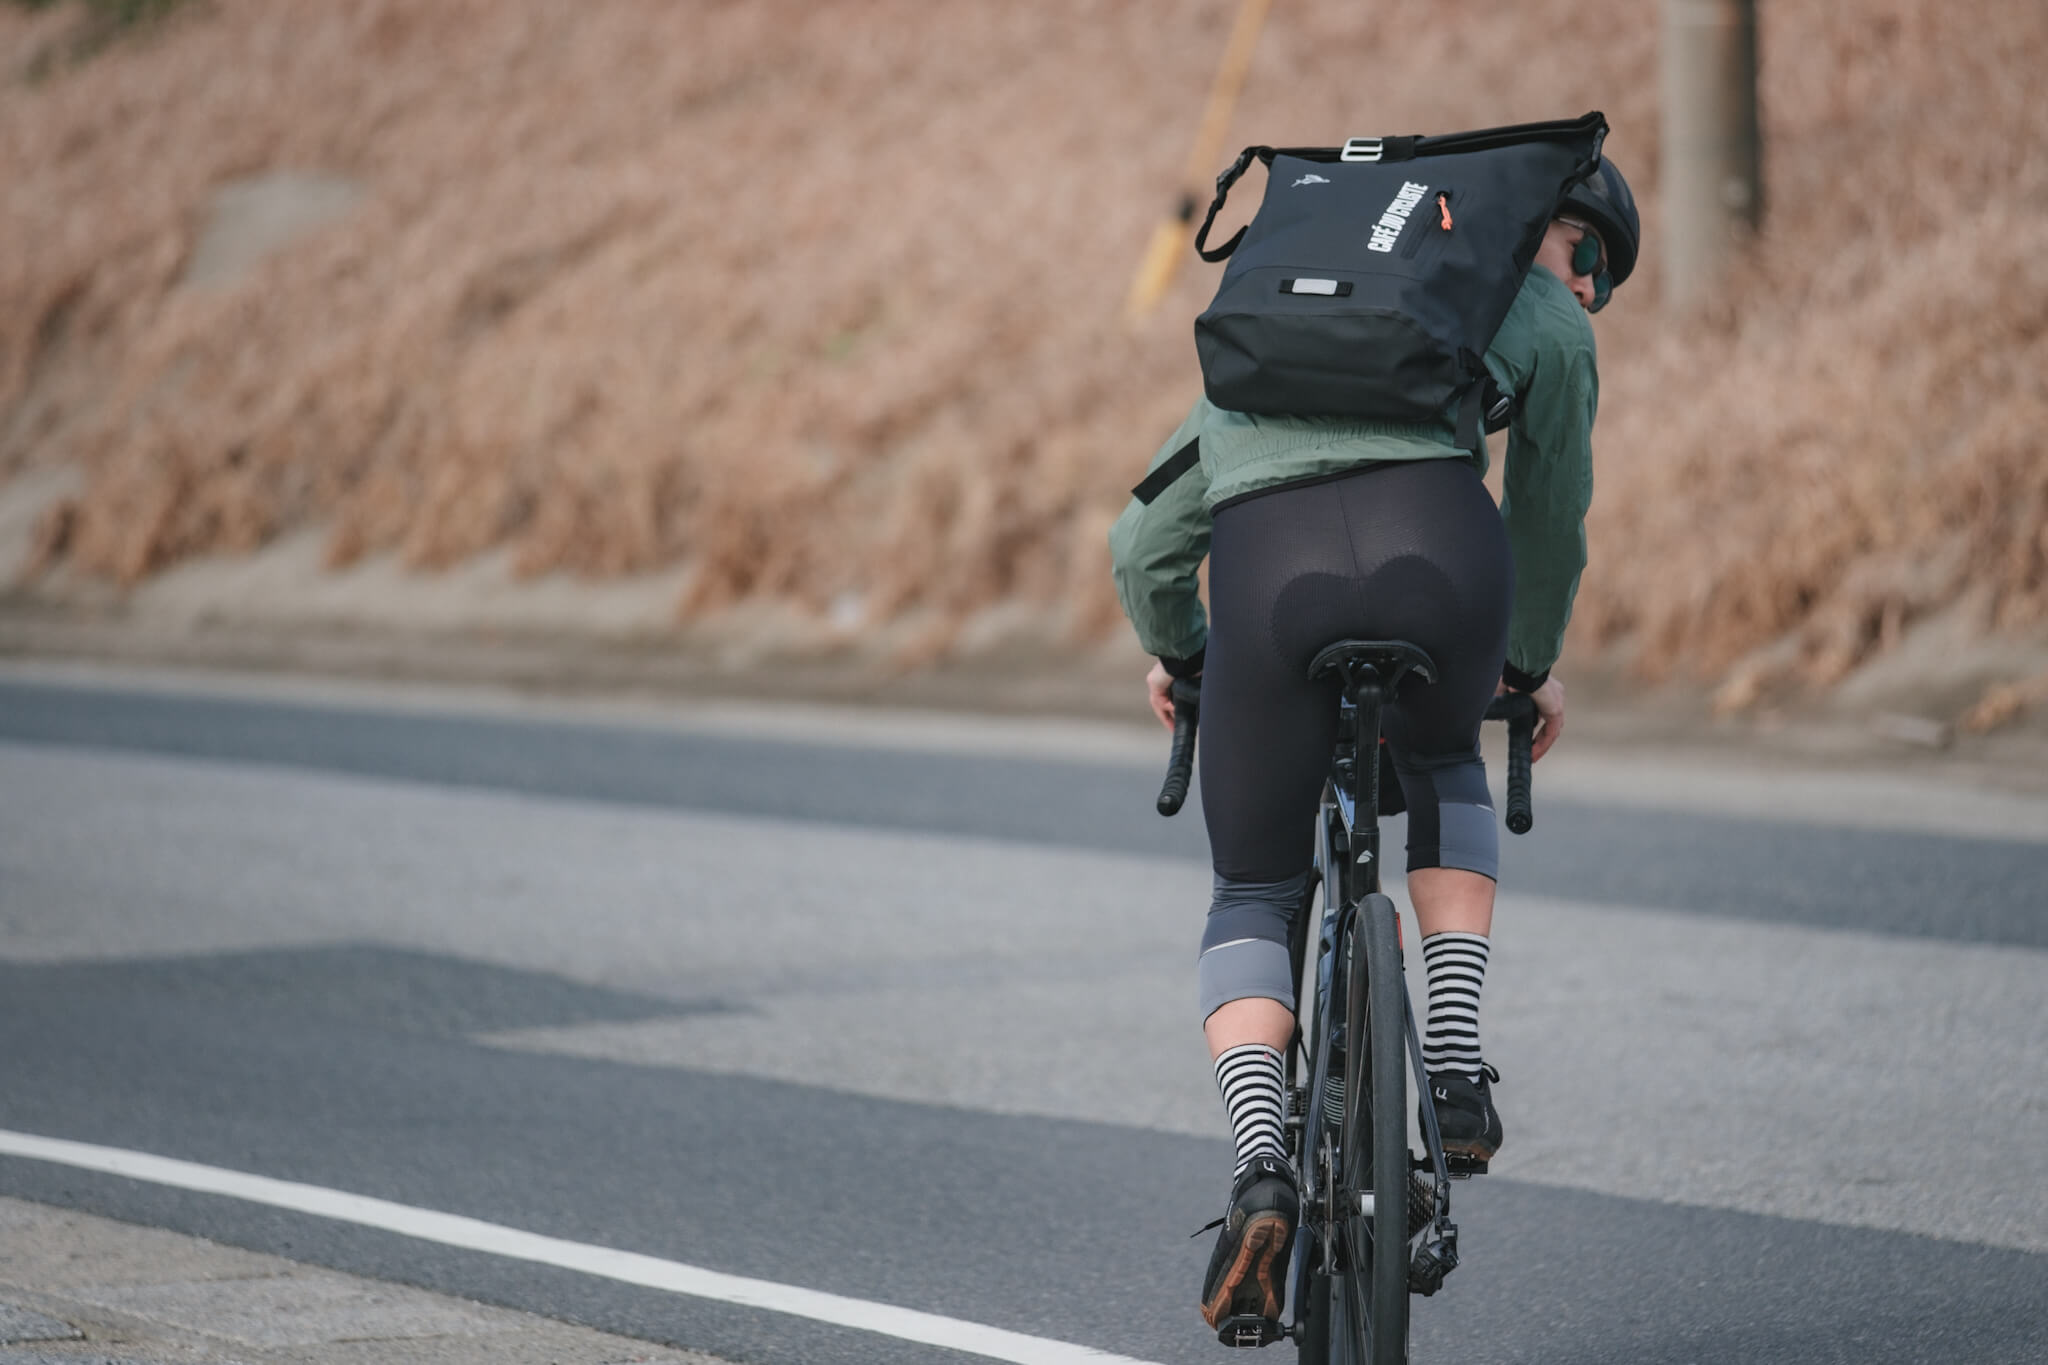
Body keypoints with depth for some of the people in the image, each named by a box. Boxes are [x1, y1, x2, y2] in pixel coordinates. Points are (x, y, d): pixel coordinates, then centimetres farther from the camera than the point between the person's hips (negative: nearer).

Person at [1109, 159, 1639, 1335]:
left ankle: (1263, 1168, -6)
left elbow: (1146, 544, 38)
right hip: (1437, 546, -2)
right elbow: (1552, 518, 37)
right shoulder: (1542, 315, 28)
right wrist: (1532, 665, 55)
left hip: (1269, 572, 2)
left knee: (1254, 903, 18)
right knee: (1445, 773, 33)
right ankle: (1457, 1064, 15)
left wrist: (1176, 655, 57)